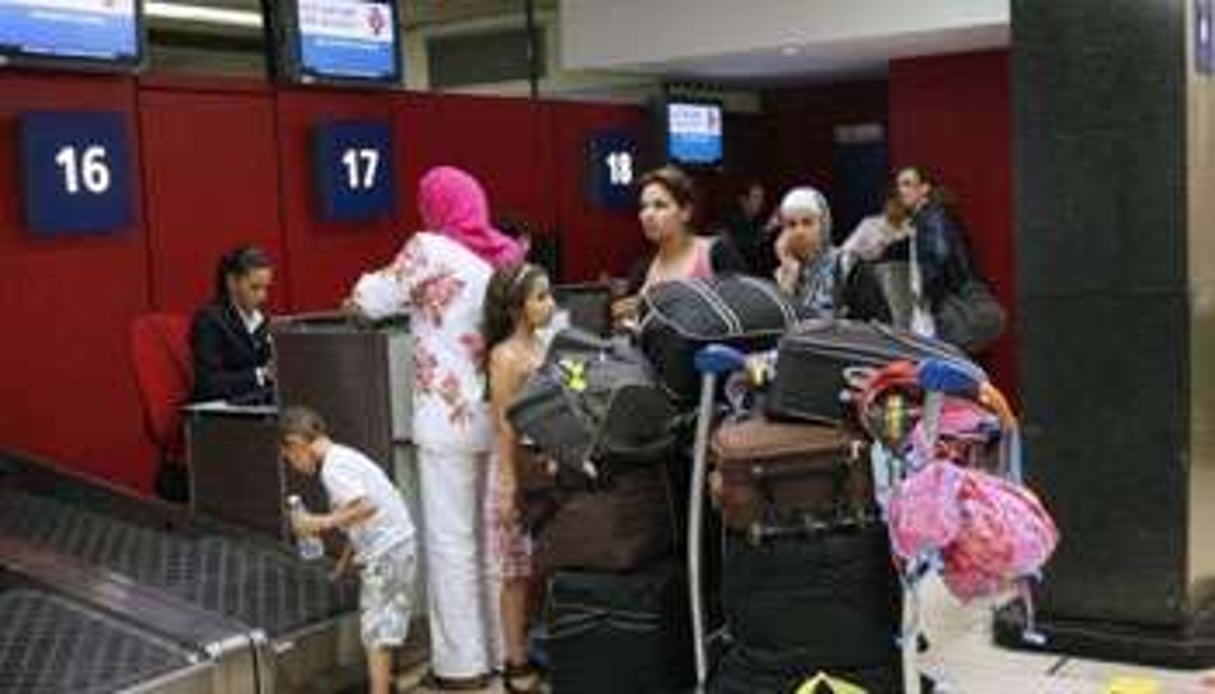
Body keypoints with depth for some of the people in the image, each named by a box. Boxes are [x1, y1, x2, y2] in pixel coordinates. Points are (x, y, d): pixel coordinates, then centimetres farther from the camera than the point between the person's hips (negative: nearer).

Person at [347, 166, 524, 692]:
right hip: (497, 415, 6)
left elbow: (373, 302, -3)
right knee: (494, 534, 14)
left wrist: (362, 292, 20)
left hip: (448, 419, -6)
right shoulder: (501, 255, 9)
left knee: (451, 540, 2)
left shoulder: (431, 249, -7)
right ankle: (505, 647, 22)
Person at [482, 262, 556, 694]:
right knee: (518, 575, 4)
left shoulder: (544, 346, 6)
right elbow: (505, 428, -14)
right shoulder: (506, 357, -13)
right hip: (517, 471, -6)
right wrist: (509, 489, -15)